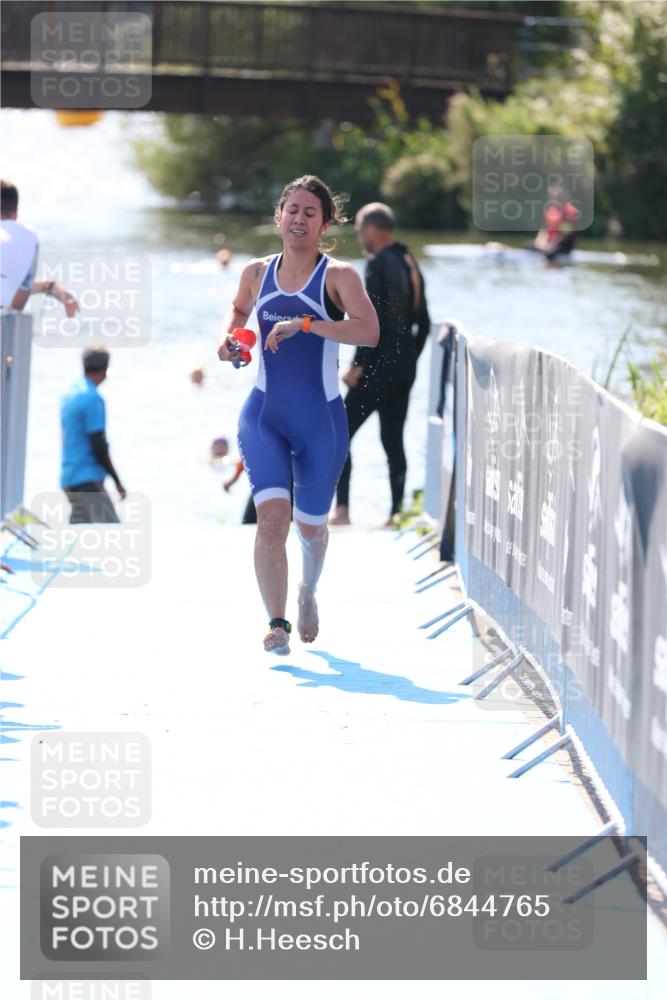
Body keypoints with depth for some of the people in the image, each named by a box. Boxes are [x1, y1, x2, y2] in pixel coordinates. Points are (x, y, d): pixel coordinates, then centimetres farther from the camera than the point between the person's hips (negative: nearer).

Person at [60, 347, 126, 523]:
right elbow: (99, 447, -16)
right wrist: (117, 481, -8)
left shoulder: (69, 394, 13)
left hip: (69, 478, 9)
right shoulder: (92, 398, -14)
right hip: (89, 478, -9)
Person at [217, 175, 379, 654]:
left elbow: (369, 331, -25)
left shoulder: (338, 275, -9)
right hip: (264, 415, 1)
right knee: (272, 515, -18)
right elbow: (239, 308, 28)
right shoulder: (257, 272, 4)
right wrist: (228, 337, 7)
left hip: (321, 420, -1)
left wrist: (304, 324, -31)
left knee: (311, 525, 14)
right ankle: (276, 623, -14)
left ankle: (309, 592, 46)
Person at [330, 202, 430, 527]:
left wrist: (358, 365, -17)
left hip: (379, 366, -8)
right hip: (405, 369, 8)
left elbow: (374, 320, -21)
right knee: (393, 441, 12)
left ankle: (342, 510, -10)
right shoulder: (411, 264, 13)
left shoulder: (379, 265, -13)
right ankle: (397, 513, 11)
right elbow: (422, 323, 17)